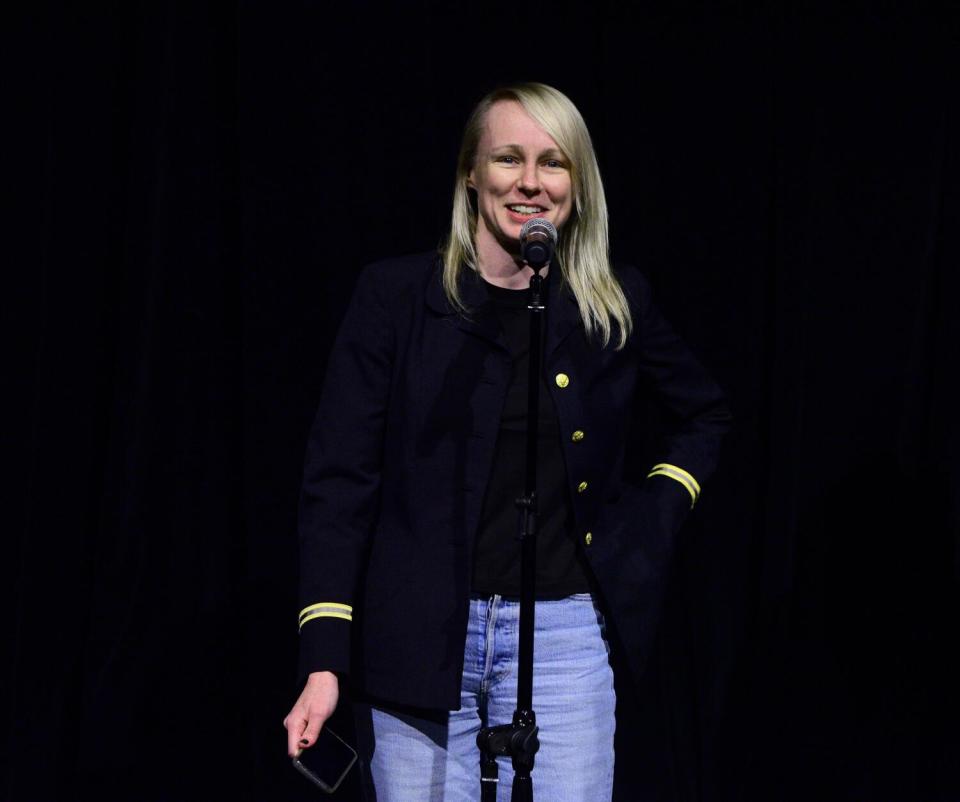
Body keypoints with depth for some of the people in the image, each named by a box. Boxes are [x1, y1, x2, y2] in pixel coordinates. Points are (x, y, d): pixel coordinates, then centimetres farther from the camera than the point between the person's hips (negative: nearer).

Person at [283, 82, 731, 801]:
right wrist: (323, 663, -10)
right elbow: (339, 478, -4)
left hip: (563, 636, 2)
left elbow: (705, 414, 24)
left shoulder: (617, 303, 6)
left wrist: (651, 525, 9)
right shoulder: (396, 295, -2)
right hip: (417, 641, -1)